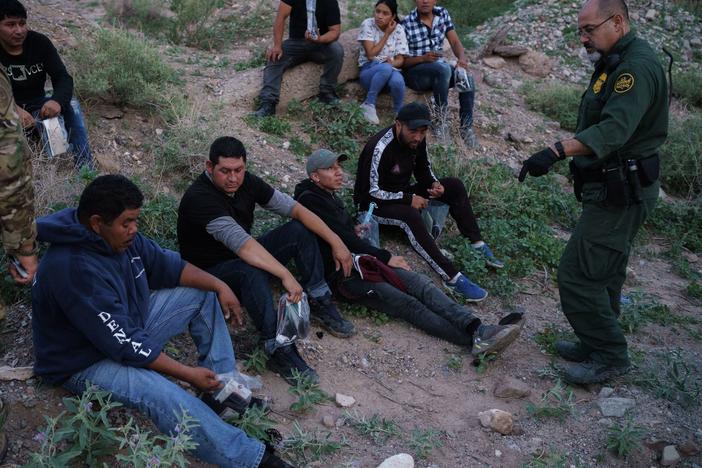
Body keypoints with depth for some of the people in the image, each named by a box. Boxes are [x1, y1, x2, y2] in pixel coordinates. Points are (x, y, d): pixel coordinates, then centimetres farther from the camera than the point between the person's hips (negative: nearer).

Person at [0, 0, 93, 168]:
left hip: (37, 106, 2)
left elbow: (63, 77, -17)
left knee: (71, 105, -24)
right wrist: (14, 110, -45)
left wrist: (57, 100, -40)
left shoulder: (40, 42, -9)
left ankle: (86, 169, -25)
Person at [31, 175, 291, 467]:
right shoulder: (74, 269, -34)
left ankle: (221, 392, 0)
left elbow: (167, 265, 5)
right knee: (165, 396, -35)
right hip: (87, 362, -9)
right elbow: (125, 345, -32)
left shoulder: (118, 236, -8)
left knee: (204, 294, 6)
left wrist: (218, 286, -7)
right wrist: (188, 374, -25)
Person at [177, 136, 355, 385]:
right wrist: (286, 275, -46)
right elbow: (242, 243, -40)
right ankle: (278, 351, -35)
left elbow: (294, 208, -7)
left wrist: (336, 242, -13)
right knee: (251, 271, -40)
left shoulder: (246, 182, -7)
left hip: (243, 257, 8)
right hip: (211, 271, -7)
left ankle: (320, 304, -5)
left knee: (299, 230, -8)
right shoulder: (199, 197, -29)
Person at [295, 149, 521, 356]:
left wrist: (353, 230, 11)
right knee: (408, 304, -22)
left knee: (420, 282, -14)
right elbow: (342, 240, -16)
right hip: (343, 276, -9)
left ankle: (477, 328, -28)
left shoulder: (330, 196, 21)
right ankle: (476, 339, -31)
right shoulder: (310, 200, -10)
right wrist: (386, 257, -10)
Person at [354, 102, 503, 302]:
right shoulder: (380, 148, -28)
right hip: (373, 204, -8)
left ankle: (478, 246, -4)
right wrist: (408, 199, -26)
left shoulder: (417, 139, -6)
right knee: (410, 215, -39)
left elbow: (423, 169, 12)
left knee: (454, 186, -2)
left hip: (402, 194, 8)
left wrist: (434, 183, -10)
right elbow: (371, 192, -27)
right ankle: (452, 278, -38)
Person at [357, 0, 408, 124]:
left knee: (397, 81, -36)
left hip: (391, 70, 2)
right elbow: (371, 54, -12)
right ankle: (369, 105, -21)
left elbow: (400, 59, 2)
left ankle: (399, 113, -8)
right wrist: (387, 34, -9)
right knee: (386, 68, -38)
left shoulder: (398, 29, 3)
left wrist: (392, 63, -22)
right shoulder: (367, 24, -4)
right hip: (369, 71, -2)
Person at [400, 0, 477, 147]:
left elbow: (455, 41, 2)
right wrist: (423, 58, -27)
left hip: (440, 70, 5)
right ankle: (441, 121, -26)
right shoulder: (406, 23, -12)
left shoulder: (442, 13, 3)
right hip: (414, 72, -5)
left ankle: (466, 128, -12)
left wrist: (462, 58, -19)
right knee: (443, 68, -35)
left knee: (467, 79, -21)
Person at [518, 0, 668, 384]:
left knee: (577, 273, -8)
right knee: (603, 272, 18)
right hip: (616, 188, 11)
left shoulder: (637, 67, -19)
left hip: (621, 192, -11)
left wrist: (557, 151, -46)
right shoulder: (615, 62, 14)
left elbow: (614, 129, -34)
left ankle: (610, 356, 6)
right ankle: (597, 346, 32)